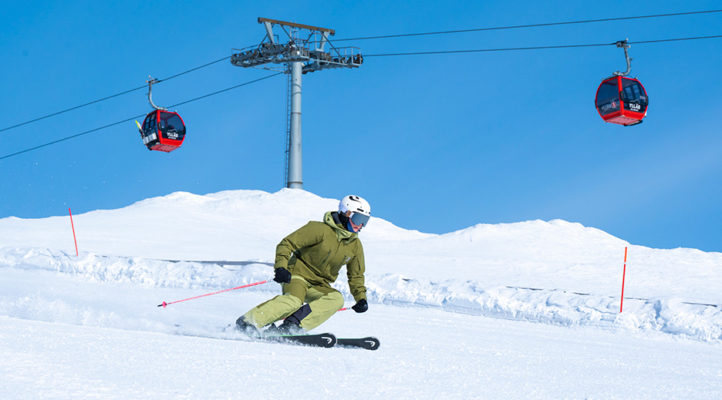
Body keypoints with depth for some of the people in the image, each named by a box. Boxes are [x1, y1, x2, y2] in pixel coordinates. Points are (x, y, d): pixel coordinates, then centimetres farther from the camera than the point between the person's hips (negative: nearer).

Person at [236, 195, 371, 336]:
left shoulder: (355, 245, 8)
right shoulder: (320, 229, -11)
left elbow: (356, 275, 22)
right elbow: (287, 244, -12)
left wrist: (361, 298, 9)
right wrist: (281, 267, -26)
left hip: (319, 286, 6)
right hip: (298, 274, -6)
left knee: (337, 299, -25)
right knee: (294, 300, -35)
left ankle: (293, 325, -31)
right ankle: (247, 322, -25)